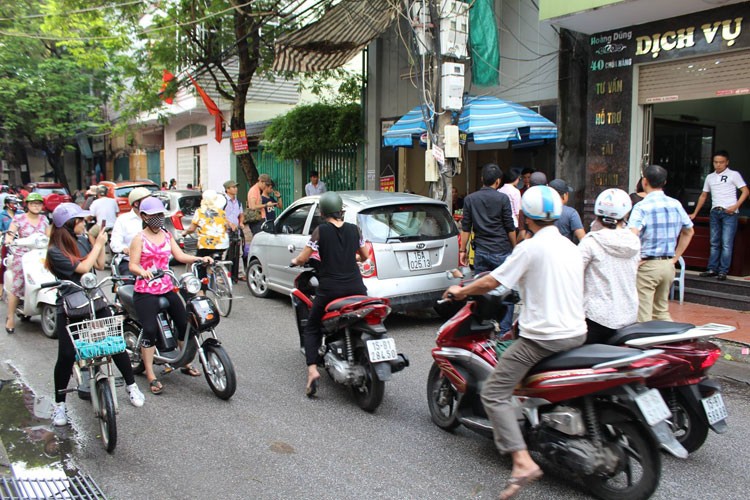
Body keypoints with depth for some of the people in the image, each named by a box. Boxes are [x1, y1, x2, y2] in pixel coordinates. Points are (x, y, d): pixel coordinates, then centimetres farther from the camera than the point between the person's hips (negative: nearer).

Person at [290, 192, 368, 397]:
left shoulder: (321, 230, -4)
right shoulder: (354, 229, 7)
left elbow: (302, 259, -5)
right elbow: (364, 256, 18)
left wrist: (294, 261, 17)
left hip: (329, 289, -3)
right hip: (355, 286, 3)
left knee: (311, 329, 12)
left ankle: (312, 370, -5)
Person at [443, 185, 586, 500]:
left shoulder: (530, 247, -11)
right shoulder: (570, 247, 12)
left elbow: (490, 282, -9)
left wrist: (460, 291, 8)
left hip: (543, 337, -9)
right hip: (576, 332, 9)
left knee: (494, 393, -5)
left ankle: (523, 461, -18)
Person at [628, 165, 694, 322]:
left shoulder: (642, 207, -13)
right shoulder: (676, 204, 6)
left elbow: (632, 235, -28)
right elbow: (689, 232, 19)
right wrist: (675, 257, 19)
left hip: (647, 266, -6)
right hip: (668, 265, 6)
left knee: (643, 318, -2)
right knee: (662, 311, 21)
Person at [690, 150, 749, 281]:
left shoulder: (733, 175, 2)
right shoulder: (710, 177, 16)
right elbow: (703, 196, 22)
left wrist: (736, 206, -15)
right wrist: (694, 213, 20)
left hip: (729, 213, -5)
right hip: (715, 212, 5)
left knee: (726, 244, -7)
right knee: (714, 243, 8)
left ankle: (723, 271, -5)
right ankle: (712, 269, 11)